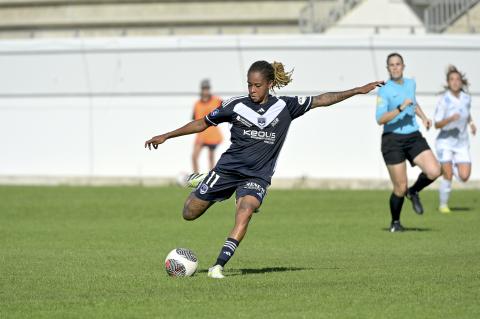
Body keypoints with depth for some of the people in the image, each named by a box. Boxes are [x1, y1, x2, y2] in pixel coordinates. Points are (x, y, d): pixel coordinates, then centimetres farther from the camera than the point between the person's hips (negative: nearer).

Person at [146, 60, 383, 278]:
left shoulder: (285, 107, -3)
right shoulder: (236, 105, -5)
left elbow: (321, 100, 2)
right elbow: (202, 124, 5)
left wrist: (358, 90, -1)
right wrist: (166, 136, 4)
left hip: (257, 176, -1)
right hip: (227, 168, 1)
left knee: (245, 213, -30)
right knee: (189, 214, 5)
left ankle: (219, 265, -31)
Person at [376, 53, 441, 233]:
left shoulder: (410, 84, 10)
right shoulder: (384, 91, -9)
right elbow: (380, 119, -18)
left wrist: (423, 117, 18)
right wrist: (401, 108, -26)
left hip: (414, 137, 5)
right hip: (392, 140, -5)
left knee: (434, 171, -16)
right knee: (400, 187, -4)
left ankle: (413, 192, 15)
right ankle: (395, 222, 21)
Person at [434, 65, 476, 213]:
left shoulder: (466, 98, -3)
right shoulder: (443, 100, -16)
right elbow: (437, 125, -15)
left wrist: (471, 123, 4)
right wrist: (450, 119, -33)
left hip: (461, 143, 4)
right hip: (445, 142, -4)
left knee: (464, 177, -6)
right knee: (448, 176, -10)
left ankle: (454, 166, 28)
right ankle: (443, 205, 11)